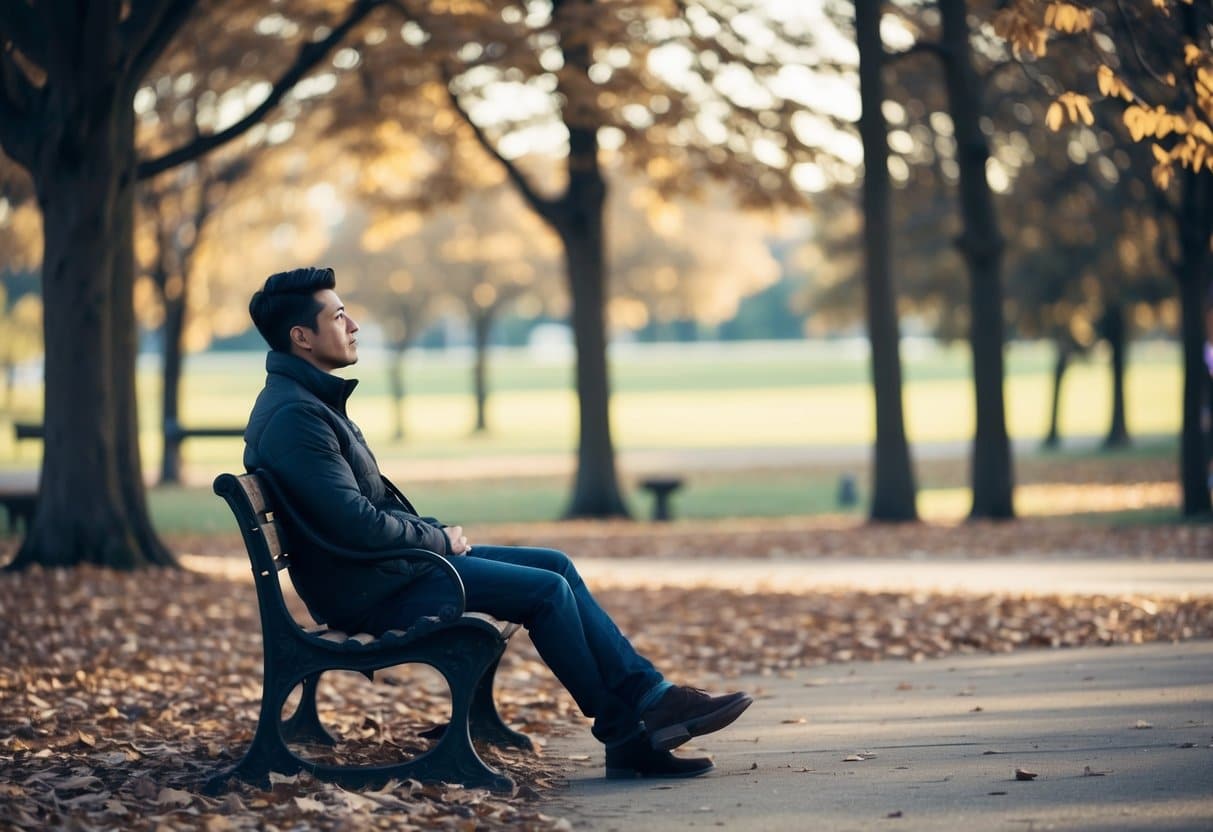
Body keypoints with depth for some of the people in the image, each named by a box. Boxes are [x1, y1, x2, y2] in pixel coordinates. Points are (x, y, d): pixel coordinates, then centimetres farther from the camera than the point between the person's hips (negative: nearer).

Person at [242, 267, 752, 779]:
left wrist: (435, 533, 7)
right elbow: (355, 525, -26)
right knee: (546, 589, -11)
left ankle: (648, 695, 3)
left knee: (555, 566, 5)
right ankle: (622, 734, 1)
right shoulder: (294, 415, -21)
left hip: (384, 565, 11)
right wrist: (439, 539, -11)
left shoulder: (311, 399, 14)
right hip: (366, 589, -11)